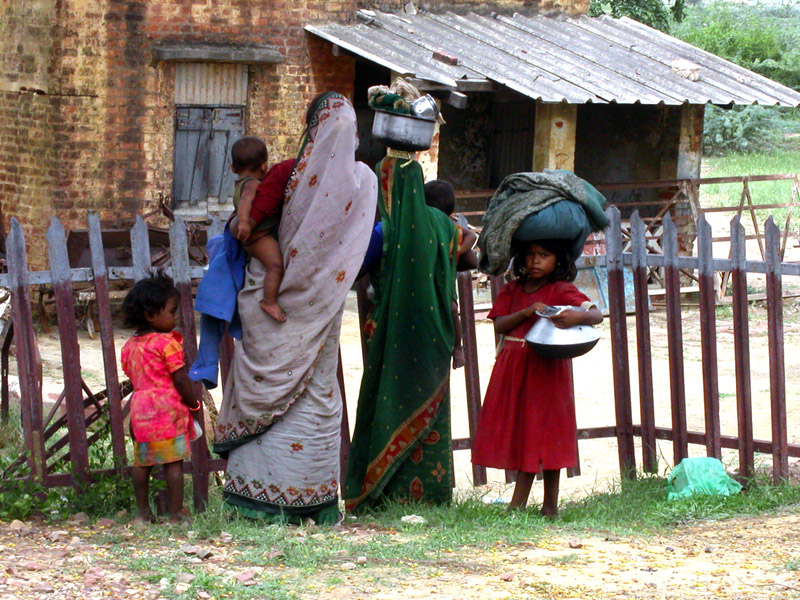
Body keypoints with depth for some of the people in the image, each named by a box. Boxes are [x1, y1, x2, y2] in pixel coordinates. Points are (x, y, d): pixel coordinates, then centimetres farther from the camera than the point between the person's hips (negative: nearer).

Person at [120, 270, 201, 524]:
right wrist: (193, 403, 2)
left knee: (141, 462, 13)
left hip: (140, 406, 7)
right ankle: (175, 514, -1)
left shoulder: (129, 347, 10)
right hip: (168, 407, -6)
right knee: (173, 463, -2)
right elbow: (180, 379, -12)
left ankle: (143, 512, 19)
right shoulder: (167, 343, -11)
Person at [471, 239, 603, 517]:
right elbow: (499, 324, 1)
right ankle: (518, 504, 10)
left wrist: (576, 317, -34)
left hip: (546, 368, -4)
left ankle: (550, 505, 4)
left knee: (543, 434, -2)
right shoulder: (512, 289, 11)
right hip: (512, 368, 4)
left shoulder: (562, 291, -3)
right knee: (518, 433, 6)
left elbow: (596, 314, -13)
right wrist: (525, 313, -15)